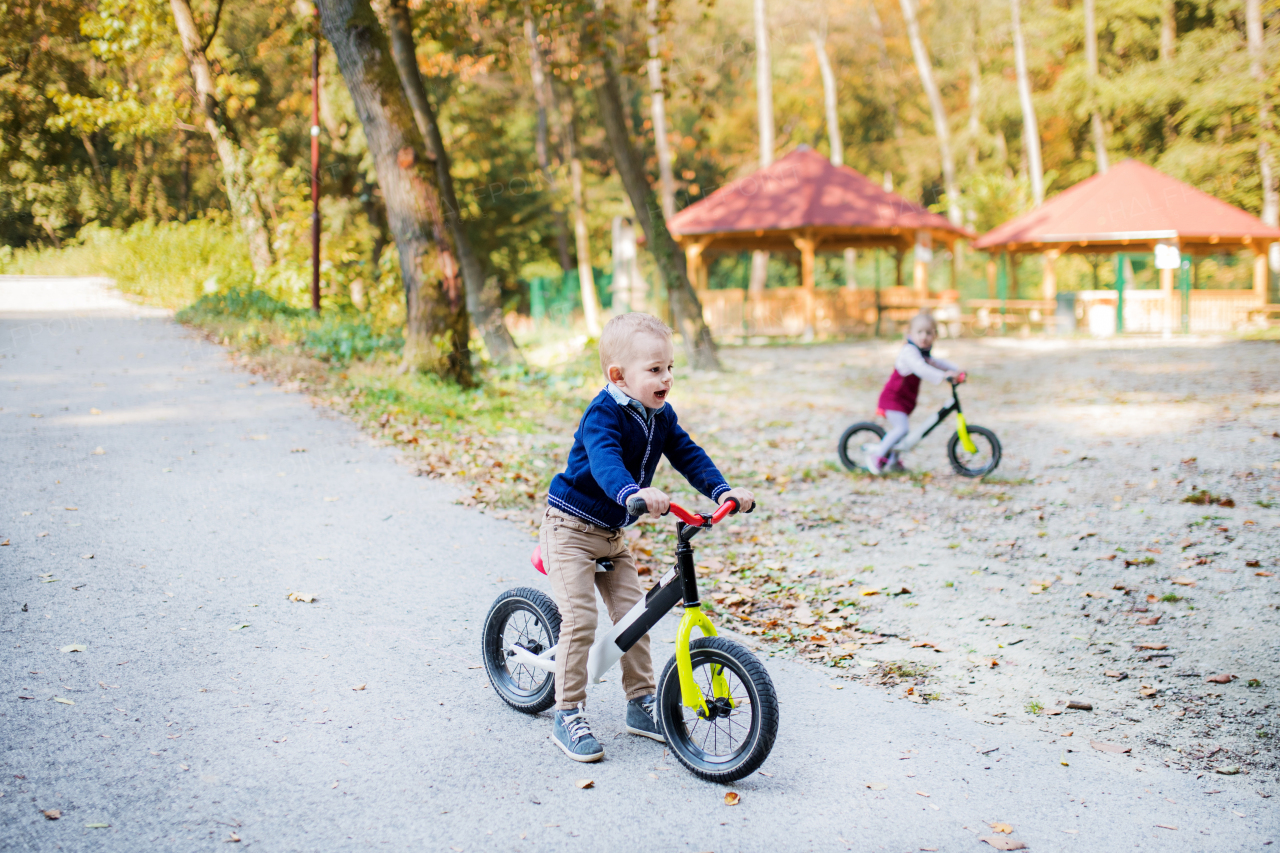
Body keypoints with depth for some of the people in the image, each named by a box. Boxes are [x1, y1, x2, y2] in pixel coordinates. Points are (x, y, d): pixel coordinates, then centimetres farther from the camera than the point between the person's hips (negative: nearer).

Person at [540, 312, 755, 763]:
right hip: (570, 528, -7)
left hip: (612, 534, 7)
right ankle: (568, 716, -1)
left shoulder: (661, 415, 0)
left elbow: (689, 455, 0)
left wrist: (722, 490, -17)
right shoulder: (602, 414, -25)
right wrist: (633, 493, -62)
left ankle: (641, 703, 19)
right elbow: (604, 460, -43)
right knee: (580, 619, -13)